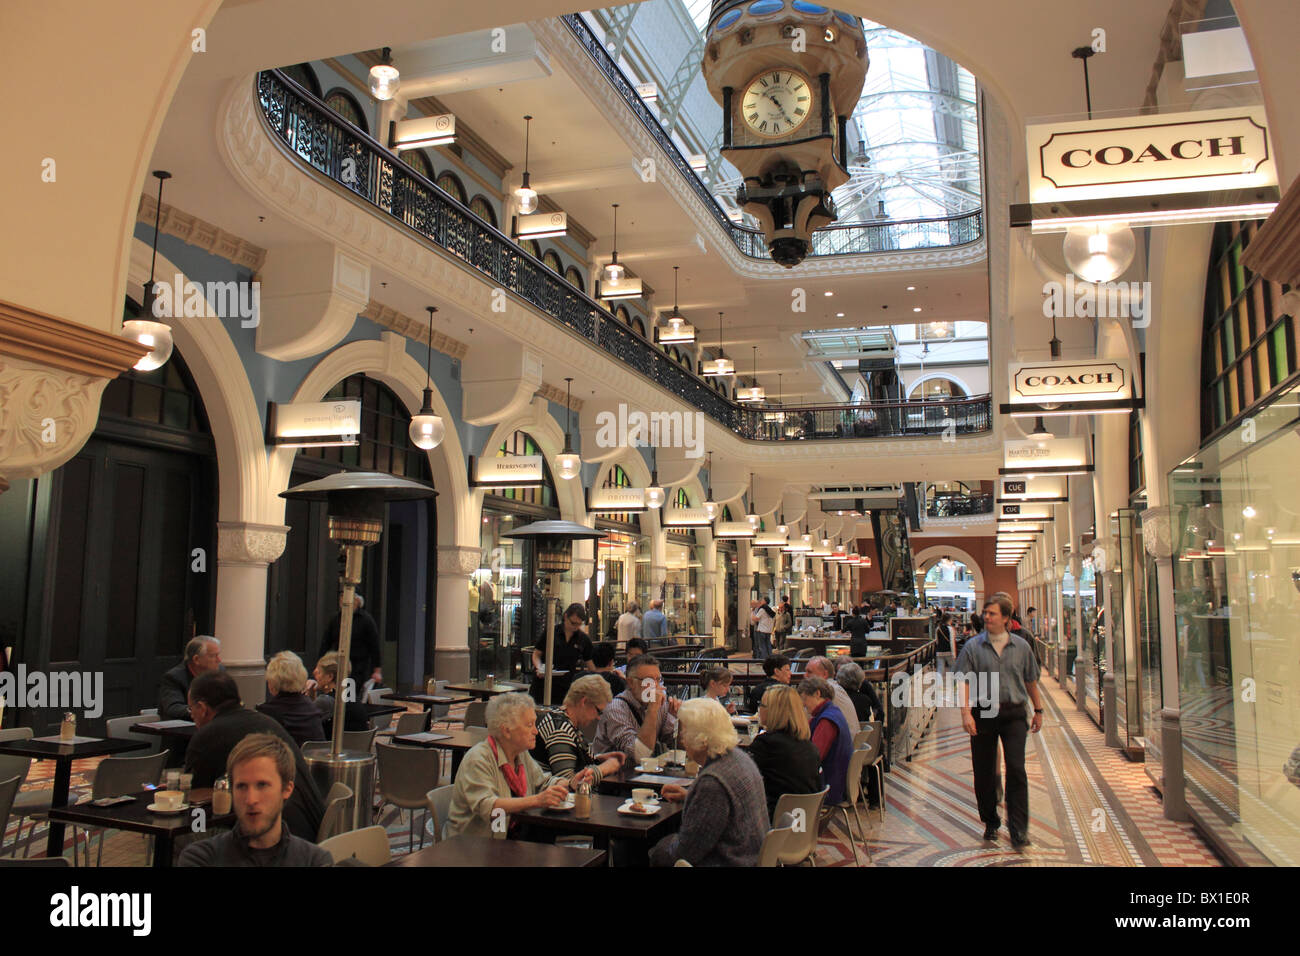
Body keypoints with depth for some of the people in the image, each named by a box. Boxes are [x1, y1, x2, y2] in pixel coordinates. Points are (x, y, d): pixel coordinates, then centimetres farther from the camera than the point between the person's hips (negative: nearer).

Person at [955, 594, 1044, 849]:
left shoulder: (1021, 646, 6)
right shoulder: (973, 646, 0)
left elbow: (1031, 680, 16)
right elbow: (963, 681, -6)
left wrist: (1038, 710, 18)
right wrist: (966, 712, -17)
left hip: (1014, 714, 0)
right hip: (983, 713, 0)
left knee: (1016, 769, -9)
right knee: (984, 773, 7)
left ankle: (1018, 830, -3)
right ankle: (990, 823, 25)